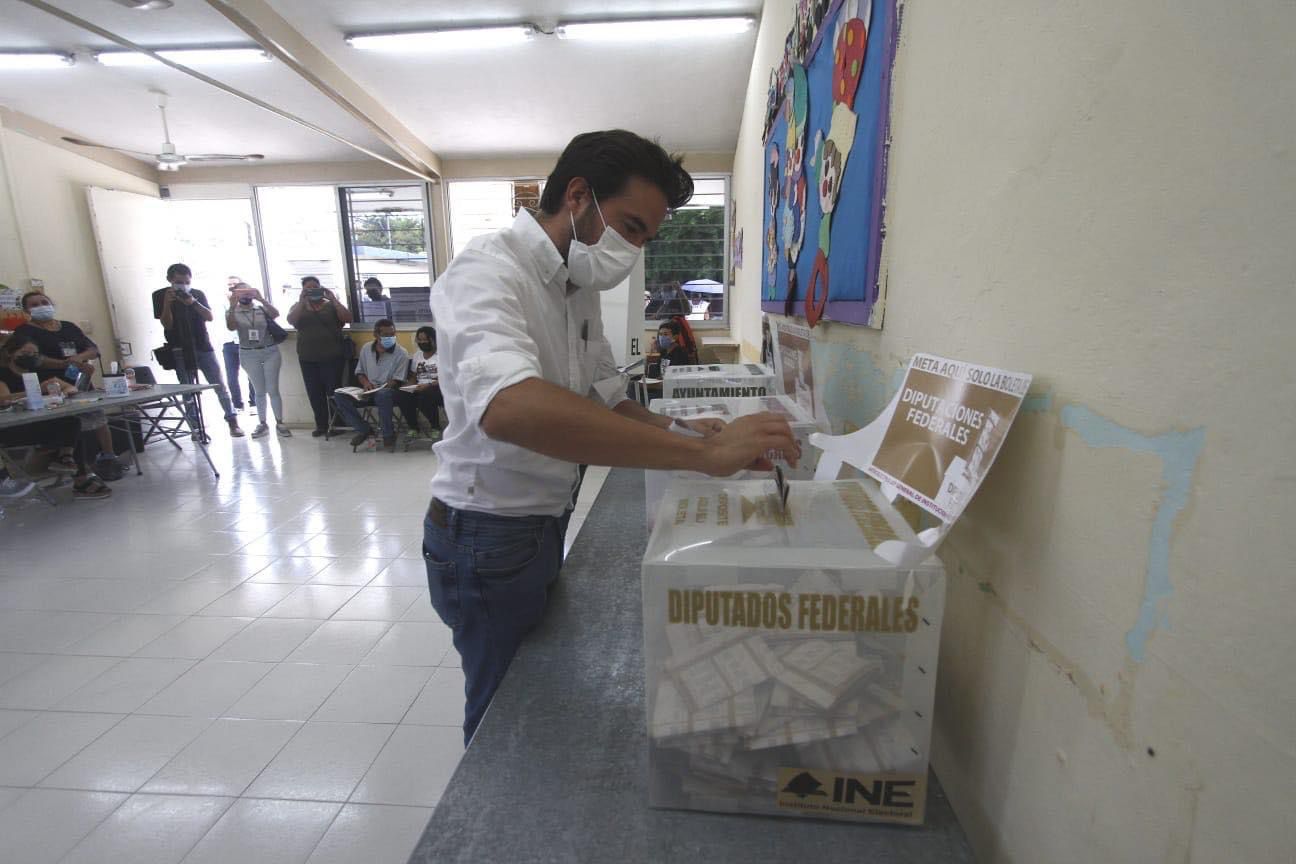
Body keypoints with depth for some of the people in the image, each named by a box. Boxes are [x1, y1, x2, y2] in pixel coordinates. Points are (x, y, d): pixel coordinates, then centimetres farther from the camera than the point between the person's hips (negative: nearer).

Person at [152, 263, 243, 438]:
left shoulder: (198, 294, 6)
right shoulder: (160, 295, 1)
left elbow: (209, 317, -6)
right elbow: (167, 325, -7)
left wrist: (193, 303, -21)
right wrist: (167, 303, -19)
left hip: (203, 346, 1)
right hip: (180, 350, -1)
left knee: (219, 385, -1)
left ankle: (233, 423, 4)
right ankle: (196, 428, 5)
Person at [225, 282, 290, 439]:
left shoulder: (262, 308, 2)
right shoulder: (232, 312, 4)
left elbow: (276, 314, -18)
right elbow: (231, 327, -14)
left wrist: (261, 299, -27)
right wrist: (233, 305, -20)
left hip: (270, 352, -1)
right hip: (248, 354, 1)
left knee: (273, 389, -1)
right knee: (259, 391, 4)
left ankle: (279, 423, 4)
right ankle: (262, 424, 11)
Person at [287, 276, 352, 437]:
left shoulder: (331, 305, 6)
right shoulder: (298, 306, 13)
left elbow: (348, 318, -9)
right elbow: (290, 320, -7)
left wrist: (333, 298, -13)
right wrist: (302, 301, -14)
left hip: (332, 357, -3)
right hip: (308, 358, 3)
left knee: (334, 391, -6)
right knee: (314, 393, 5)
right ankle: (321, 425, 15)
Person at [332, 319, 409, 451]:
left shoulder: (401, 353, -6)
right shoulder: (366, 349, 8)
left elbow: (397, 380, -9)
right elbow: (359, 372, 17)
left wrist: (381, 388, -24)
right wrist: (366, 382, -5)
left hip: (389, 391, -5)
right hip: (368, 391, 5)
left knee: (383, 395, -41)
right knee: (339, 396, -18)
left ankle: (389, 434, -20)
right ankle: (364, 430, -8)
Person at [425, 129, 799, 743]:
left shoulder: (580, 287, 6)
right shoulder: (488, 271, -23)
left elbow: (608, 398, 11)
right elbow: (508, 408, -43)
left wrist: (676, 431, -9)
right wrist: (702, 453, -45)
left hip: (544, 526, 9)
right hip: (489, 538, -8)